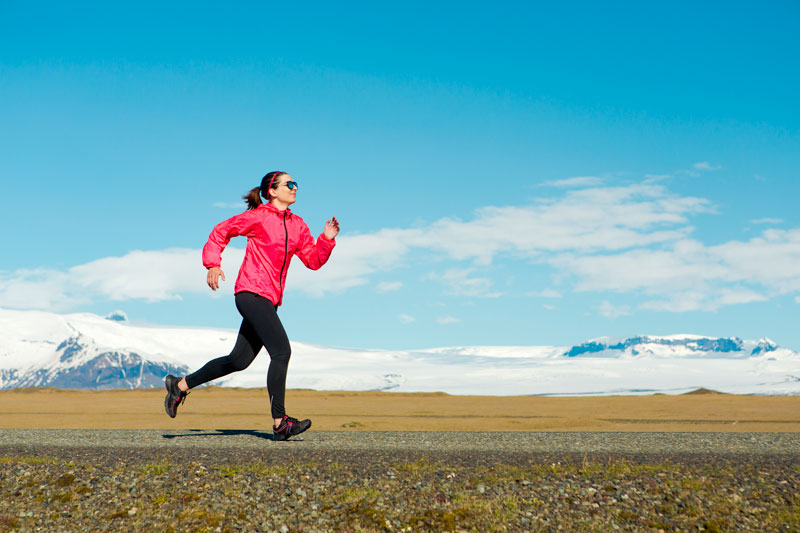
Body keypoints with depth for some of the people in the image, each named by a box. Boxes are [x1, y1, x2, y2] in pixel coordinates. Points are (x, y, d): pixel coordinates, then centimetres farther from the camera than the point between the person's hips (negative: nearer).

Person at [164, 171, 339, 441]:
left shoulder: (298, 226, 15)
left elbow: (314, 260, 14)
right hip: (251, 293, -8)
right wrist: (213, 264, -6)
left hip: (270, 300, 8)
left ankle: (181, 385, 29)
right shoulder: (258, 217, -4)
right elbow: (220, 231, 4)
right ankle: (279, 423, -12)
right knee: (282, 350, -17)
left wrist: (327, 238, -2)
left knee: (239, 360, 12)